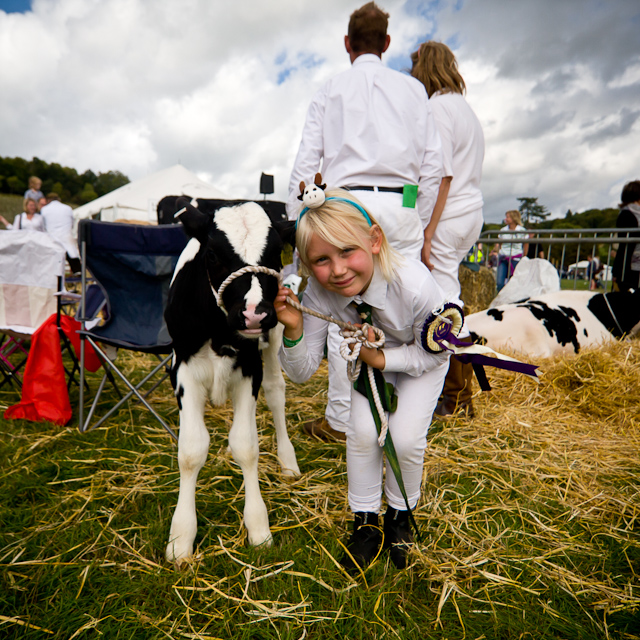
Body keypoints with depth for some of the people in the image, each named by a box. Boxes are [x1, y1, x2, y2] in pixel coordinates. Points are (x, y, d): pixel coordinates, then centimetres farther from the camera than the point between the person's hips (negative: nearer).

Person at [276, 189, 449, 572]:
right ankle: (366, 523, 13)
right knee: (363, 431, -14)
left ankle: (400, 515, 20)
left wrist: (383, 360, -31)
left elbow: (436, 350, -20)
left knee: (406, 438, -14)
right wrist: (293, 330, -40)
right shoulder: (318, 293, -31)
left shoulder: (414, 284, -40)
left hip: (423, 358, -2)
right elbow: (303, 373, -22)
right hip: (370, 357, 2)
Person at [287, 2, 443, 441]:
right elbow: (433, 161, 11)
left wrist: (294, 222, 10)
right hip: (400, 205, 2)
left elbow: (306, 162, 7)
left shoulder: (331, 91, 12)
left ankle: (341, 420, 6)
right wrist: (421, 222, 15)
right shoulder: (413, 89, 15)